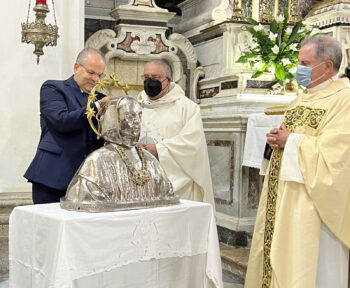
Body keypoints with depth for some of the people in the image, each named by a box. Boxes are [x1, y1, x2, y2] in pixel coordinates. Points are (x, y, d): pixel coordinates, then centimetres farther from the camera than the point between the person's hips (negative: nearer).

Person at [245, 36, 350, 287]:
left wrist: (292, 141, -14)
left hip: (314, 200, -9)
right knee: (277, 258, 14)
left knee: (311, 267, -1)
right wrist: (278, 139, 0)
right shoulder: (301, 100, 16)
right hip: (283, 197, 9)